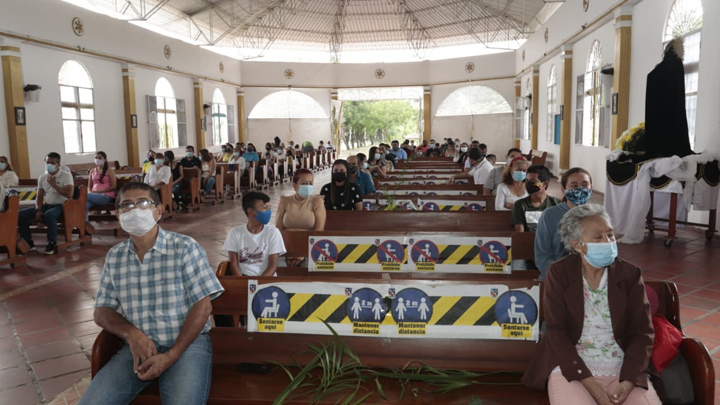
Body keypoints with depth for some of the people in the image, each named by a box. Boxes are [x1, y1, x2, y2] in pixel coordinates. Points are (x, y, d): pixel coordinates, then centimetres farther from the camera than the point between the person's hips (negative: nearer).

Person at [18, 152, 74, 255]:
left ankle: (52, 243, -23)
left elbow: (69, 194, -18)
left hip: (61, 206, -7)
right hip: (46, 205, 7)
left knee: (49, 215, -39)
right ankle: (29, 243, 0)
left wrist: (54, 185, -15)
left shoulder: (66, 176, -7)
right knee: (20, 214, -8)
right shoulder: (42, 177, 11)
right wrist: (38, 210, -4)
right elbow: (39, 196, 12)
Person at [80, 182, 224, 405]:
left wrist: (171, 356, -15)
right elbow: (102, 311, 12)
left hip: (187, 344, -4)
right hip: (138, 346, 4)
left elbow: (202, 306, -8)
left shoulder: (185, 247, -5)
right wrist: (131, 334, -10)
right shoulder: (114, 256, 10)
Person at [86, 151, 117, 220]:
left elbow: (113, 186, -3)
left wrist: (98, 191, -11)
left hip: (107, 196, -4)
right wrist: (91, 193, -5)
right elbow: (89, 186, 20)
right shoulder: (92, 171, 20)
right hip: (95, 195, 4)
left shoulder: (109, 170, 6)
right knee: (84, 204, -32)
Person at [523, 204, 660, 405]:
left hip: (622, 369, 3)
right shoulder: (559, 273, -5)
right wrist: (591, 385, -18)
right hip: (571, 368, -2)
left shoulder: (630, 274, 2)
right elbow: (556, 332, -9)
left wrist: (628, 383, -16)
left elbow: (642, 333, -1)